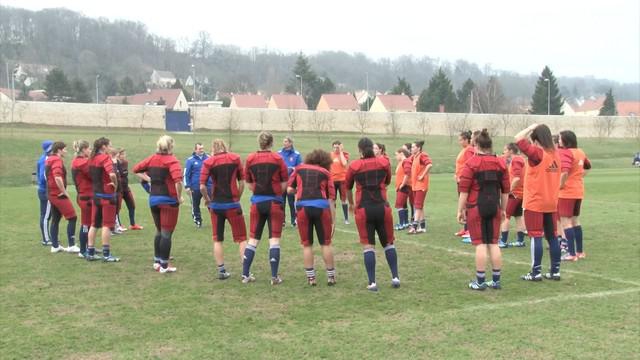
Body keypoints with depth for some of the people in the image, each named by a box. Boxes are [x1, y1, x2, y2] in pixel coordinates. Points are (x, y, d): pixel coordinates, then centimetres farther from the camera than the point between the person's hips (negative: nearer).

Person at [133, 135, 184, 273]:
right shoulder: (172, 160, -13)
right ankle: (164, 266, 3)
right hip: (168, 200, -6)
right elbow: (177, 180, -27)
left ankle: (157, 262, 24)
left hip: (153, 199, 6)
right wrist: (179, 197, -15)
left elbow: (136, 169, 13)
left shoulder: (152, 159, 6)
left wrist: (149, 179, 9)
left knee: (159, 232, 20)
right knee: (167, 234, 1)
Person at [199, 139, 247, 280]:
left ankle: (221, 270, 12)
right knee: (241, 238, 5)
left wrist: (207, 200, 7)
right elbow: (242, 182, 0)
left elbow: (202, 187, -8)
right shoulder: (235, 158, 1)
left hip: (216, 205, 1)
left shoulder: (208, 162, -1)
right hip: (232, 204, -1)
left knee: (217, 239, 12)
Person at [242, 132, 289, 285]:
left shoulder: (250, 159, 1)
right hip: (274, 202, -2)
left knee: (253, 239, 11)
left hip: (257, 202, 3)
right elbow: (285, 184, -3)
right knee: (274, 239, 1)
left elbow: (249, 183, 4)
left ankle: (245, 274, 12)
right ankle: (274, 276, -1)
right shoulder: (277, 159, -5)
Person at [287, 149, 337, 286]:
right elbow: (331, 198, 10)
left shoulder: (299, 169, 17)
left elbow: (289, 189, 11)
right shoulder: (326, 172, 15)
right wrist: (333, 221, 13)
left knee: (307, 244, 10)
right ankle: (331, 276, 14)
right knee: (325, 243, 10)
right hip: (321, 207, 0)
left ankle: (310, 277, 11)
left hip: (302, 206, 0)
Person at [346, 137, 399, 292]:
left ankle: (372, 283, -1)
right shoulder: (384, 162, 3)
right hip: (382, 208, 1)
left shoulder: (354, 166, 0)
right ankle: (395, 277, 15)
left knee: (368, 246, 2)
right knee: (388, 243, 15)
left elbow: (348, 187, 14)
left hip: (363, 210, -1)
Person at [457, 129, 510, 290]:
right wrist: (503, 209, 18)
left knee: (480, 243, -1)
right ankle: (496, 280, 12)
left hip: (476, 208, -4)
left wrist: (460, 210, -4)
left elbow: (464, 190, -10)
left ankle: (480, 281, 2)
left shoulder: (471, 163, -8)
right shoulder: (500, 163, 7)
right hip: (494, 207, 4)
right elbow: (505, 190, 10)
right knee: (493, 243, 9)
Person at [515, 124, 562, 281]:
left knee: (536, 237, -3)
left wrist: (532, 127, -9)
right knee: (552, 237, 10)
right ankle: (555, 271, 13)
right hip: (551, 203, 7)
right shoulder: (555, 154, 4)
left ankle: (536, 272, -1)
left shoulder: (537, 153, -16)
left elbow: (518, 139, -20)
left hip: (535, 203, -7)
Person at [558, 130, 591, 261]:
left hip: (567, 192, -8)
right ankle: (580, 252, 23)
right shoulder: (580, 152, 9)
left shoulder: (565, 153, -18)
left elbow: (565, 172, -31)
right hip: (579, 191, 9)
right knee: (575, 221, 18)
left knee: (566, 222, -2)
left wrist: (560, 185, -17)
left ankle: (572, 254, -3)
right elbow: (588, 166, 27)